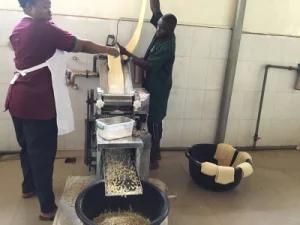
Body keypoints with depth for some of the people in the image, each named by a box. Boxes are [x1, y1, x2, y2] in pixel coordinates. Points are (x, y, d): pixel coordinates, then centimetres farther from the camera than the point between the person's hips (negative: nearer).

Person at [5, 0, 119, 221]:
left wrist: (60, 73, 18)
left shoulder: (18, 29, 13)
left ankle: (29, 187, 42)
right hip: (37, 102, -9)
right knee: (42, 153, -1)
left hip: (18, 99, 9)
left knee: (28, 147, 23)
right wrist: (108, 50, 0)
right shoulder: (43, 28, -13)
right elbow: (81, 45, -11)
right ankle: (48, 208, 11)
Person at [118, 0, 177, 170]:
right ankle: (156, 152, 34)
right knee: (153, 121, 18)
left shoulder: (167, 46, -24)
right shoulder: (163, 33, 1)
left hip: (158, 89, -9)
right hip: (153, 86, 9)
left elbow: (148, 65, -26)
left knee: (154, 123, 1)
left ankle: (153, 159, 15)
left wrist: (127, 54, -23)